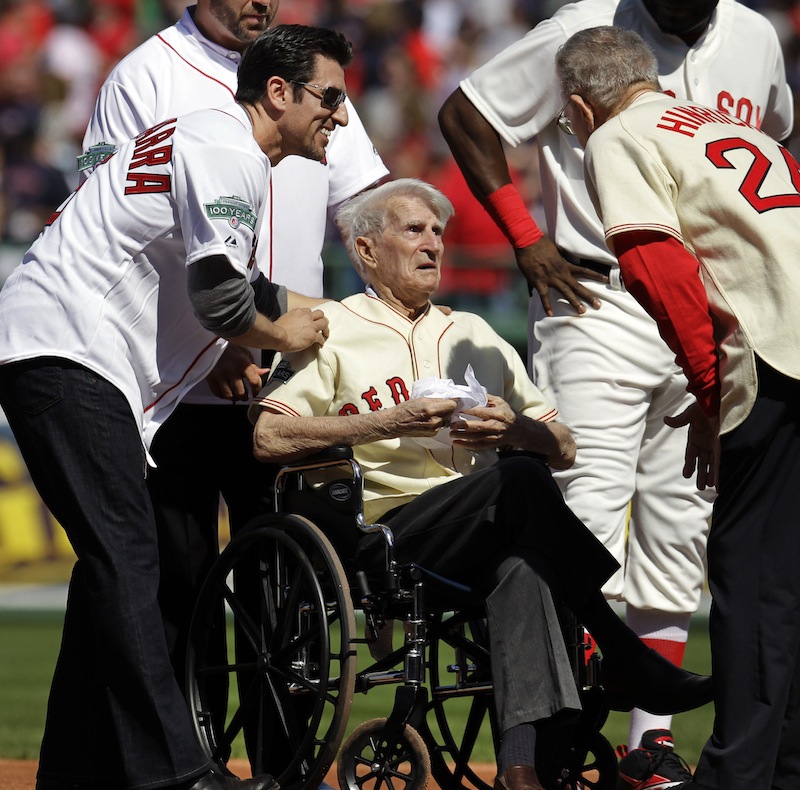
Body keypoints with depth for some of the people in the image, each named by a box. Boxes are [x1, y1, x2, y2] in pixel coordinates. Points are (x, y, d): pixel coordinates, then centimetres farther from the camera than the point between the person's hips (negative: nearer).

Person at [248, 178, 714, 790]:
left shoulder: (472, 336, 27)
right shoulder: (333, 331, 12)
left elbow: (563, 448, 22)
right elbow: (268, 437, -5)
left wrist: (515, 429, -1)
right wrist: (387, 424, -11)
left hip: (482, 540, 4)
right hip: (385, 535, -4)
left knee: (523, 563, -33)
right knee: (519, 480, -30)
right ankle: (628, 663, -27)